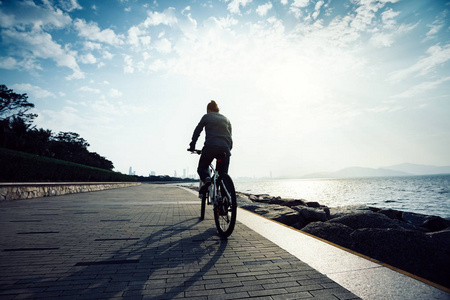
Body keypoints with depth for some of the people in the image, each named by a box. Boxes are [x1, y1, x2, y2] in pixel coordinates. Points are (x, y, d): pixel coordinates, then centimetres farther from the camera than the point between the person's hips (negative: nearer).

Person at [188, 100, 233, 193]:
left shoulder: (207, 117, 14)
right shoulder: (226, 119, 24)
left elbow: (197, 132, 15)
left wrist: (192, 146, 22)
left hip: (210, 147, -3)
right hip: (225, 148, 3)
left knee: (202, 168, 15)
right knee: (223, 174, 11)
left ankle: (207, 179, -16)